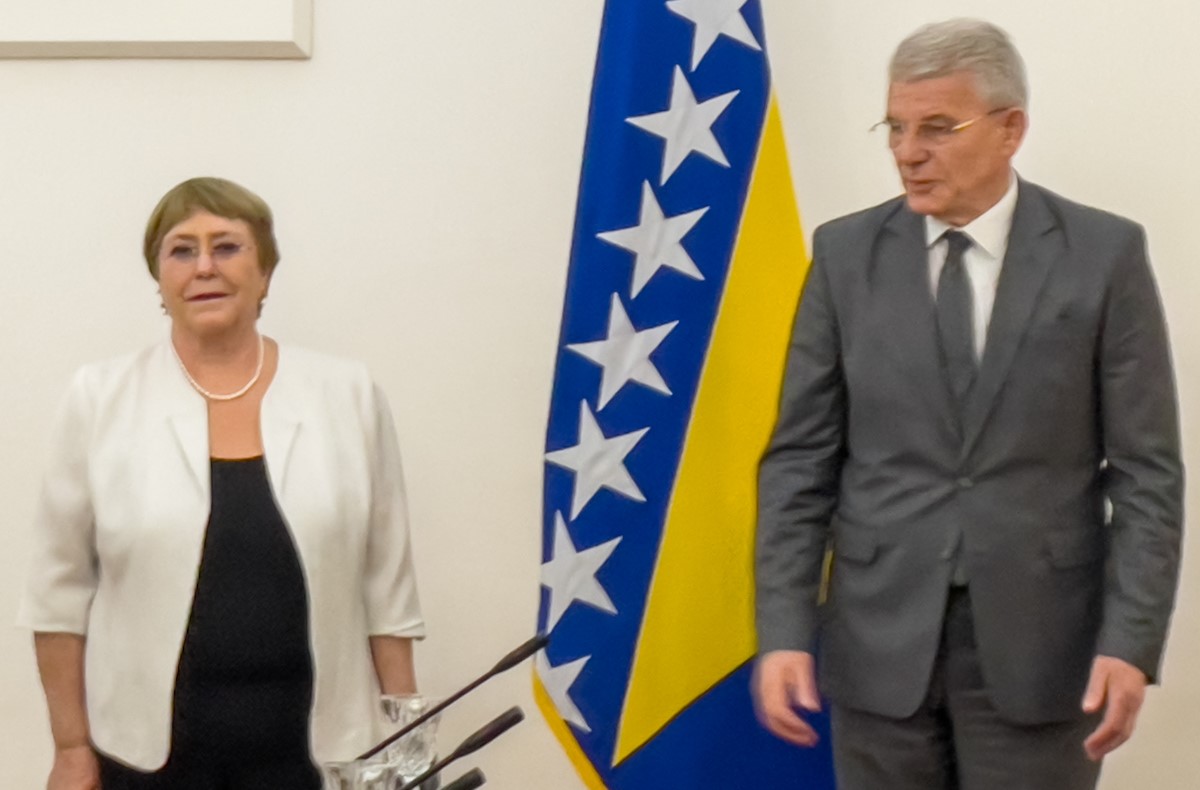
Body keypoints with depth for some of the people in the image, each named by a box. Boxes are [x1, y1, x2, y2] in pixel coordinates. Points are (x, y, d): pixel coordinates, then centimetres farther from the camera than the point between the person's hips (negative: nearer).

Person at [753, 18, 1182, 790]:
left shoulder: (1104, 255, -3)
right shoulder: (847, 254, 2)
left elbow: (1146, 470, -3)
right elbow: (801, 458, 1)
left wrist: (1131, 639, -12)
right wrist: (785, 629, -7)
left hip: (1039, 639, -1)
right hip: (880, 634, 2)